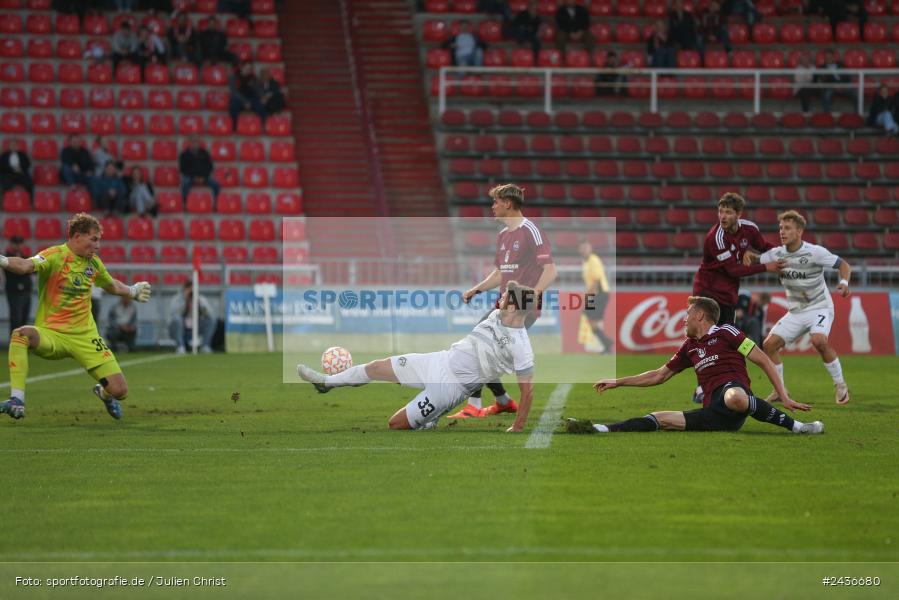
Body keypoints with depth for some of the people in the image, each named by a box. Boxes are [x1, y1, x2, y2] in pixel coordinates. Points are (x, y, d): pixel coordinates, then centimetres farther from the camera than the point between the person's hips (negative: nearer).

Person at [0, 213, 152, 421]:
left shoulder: (94, 263, 8)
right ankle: (17, 402, -37)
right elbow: (26, 265, -35)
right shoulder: (55, 256, -13)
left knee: (119, 391, -6)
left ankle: (104, 393, 35)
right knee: (21, 335, -39)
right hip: (51, 334, -4)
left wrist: (133, 291, 43)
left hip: (85, 336, 5)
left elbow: (112, 285, 31)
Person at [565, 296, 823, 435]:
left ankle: (795, 426, -32)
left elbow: (763, 360, 2)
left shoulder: (725, 333, 6)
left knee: (734, 398, -43)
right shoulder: (690, 347, 27)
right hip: (714, 415, 7)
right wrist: (617, 382, 34)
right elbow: (659, 376, 35)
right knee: (661, 418, -8)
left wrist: (784, 397, -7)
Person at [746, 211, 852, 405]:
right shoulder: (777, 254, -1)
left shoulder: (814, 252, -15)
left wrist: (844, 283, -29)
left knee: (818, 340, -32)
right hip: (795, 312, 6)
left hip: (819, 307, -6)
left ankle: (840, 385, -15)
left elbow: (843, 265, -9)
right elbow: (756, 261, 10)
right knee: (769, 344, -7)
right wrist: (747, 254, -13)